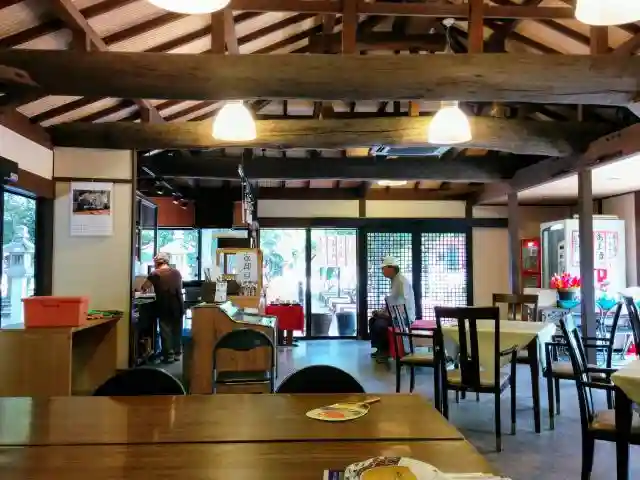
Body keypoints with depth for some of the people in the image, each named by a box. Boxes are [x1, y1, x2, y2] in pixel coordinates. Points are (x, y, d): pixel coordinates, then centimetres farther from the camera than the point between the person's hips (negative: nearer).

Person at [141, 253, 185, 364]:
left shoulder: (155, 274, -5)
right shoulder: (177, 272, 8)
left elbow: (144, 288, 1)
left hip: (165, 307, -4)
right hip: (178, 306, 5)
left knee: (166, 332, 4)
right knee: (177, 330, 15)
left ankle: (169, 356, 6)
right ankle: (177, 354, 22)